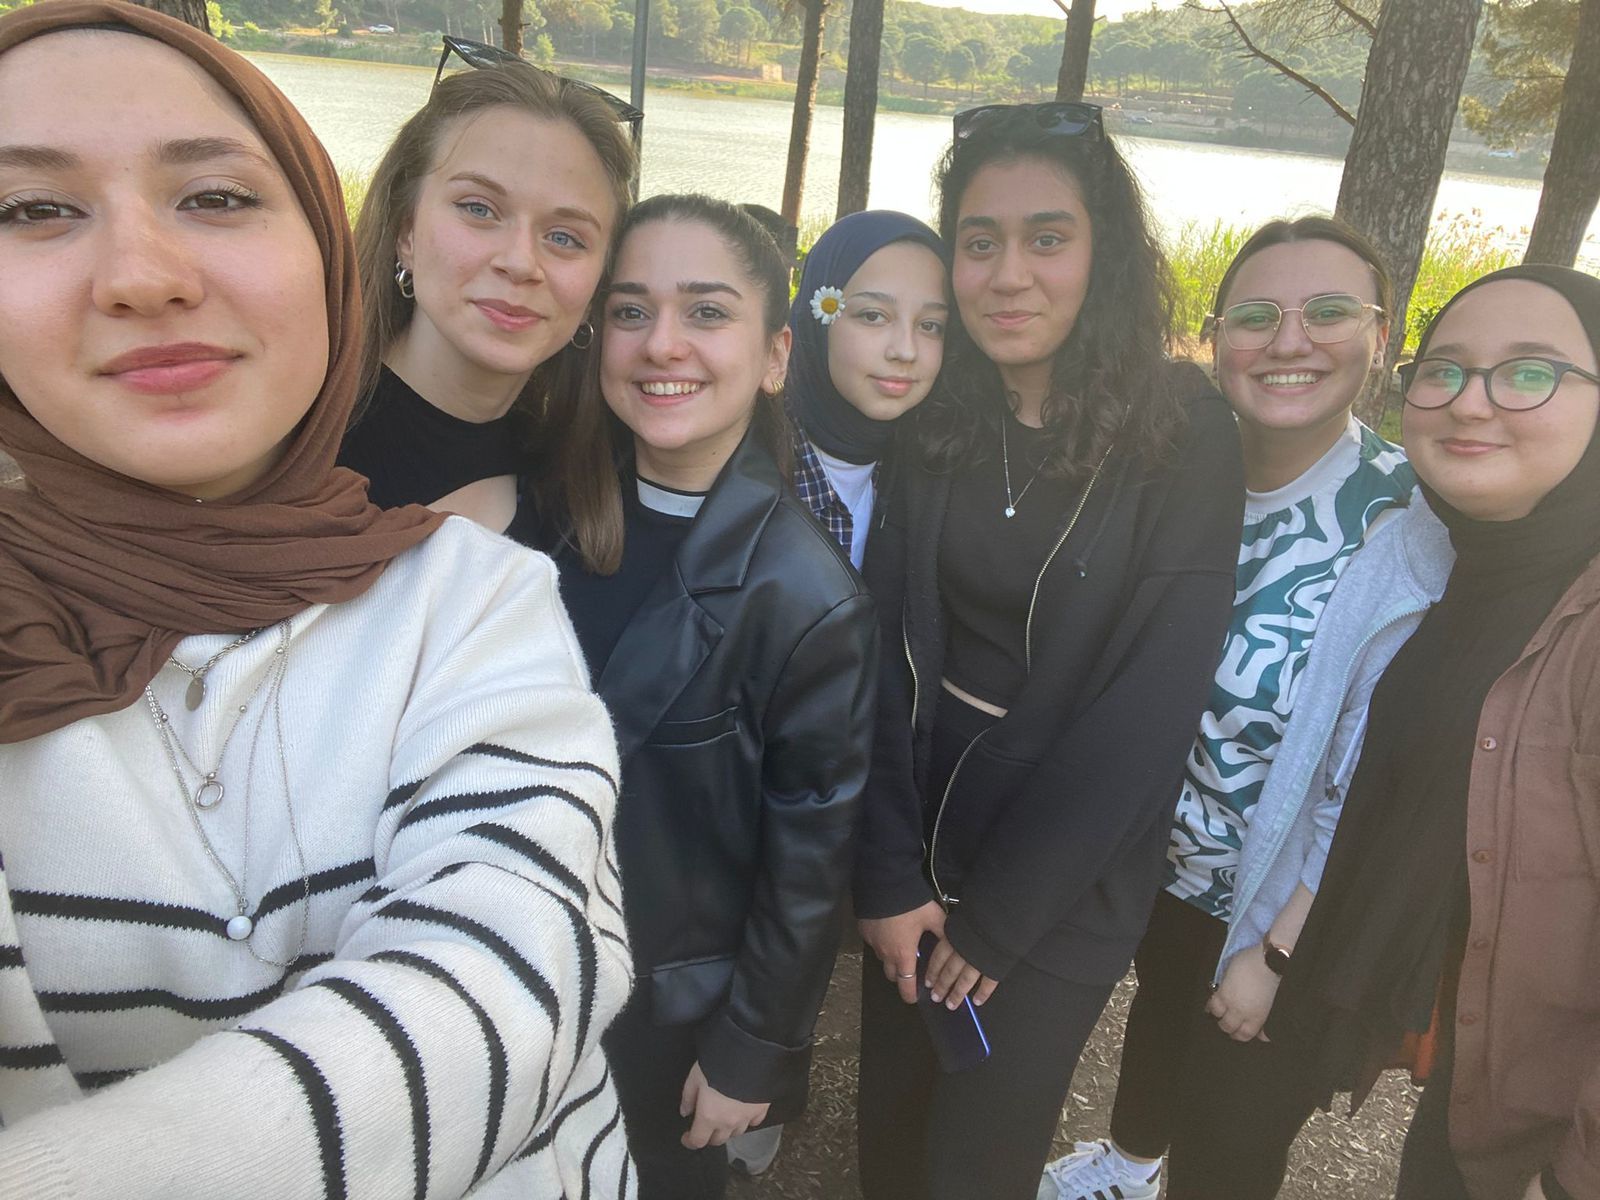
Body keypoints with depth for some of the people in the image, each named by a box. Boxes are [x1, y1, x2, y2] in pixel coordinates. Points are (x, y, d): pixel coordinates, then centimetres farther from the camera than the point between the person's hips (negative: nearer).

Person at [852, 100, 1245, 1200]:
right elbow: (887, 650, -6)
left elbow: (1154, 701, -16)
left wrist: (999, 914, -13)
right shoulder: (932, 417, -6)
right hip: (920, 839, 3)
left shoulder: (1182, 434, -15)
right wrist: (890, 875, -12)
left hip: (1069, 876, -3)